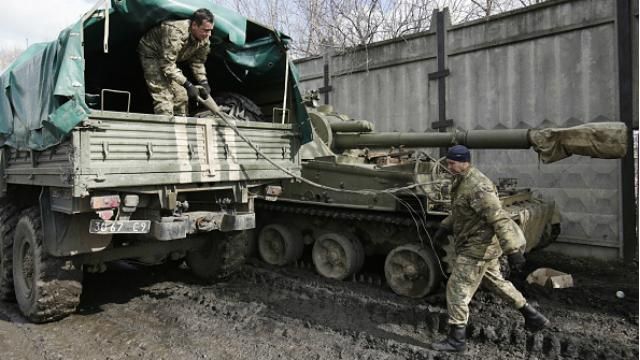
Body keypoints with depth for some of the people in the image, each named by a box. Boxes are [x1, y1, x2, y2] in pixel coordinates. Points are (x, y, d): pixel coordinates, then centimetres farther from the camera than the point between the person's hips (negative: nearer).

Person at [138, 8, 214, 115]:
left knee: (181, 95, 3)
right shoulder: (176, 32, -38)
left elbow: (198, 62, 0)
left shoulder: (204, 40, -15)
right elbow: (167, 64, -36)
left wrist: (203, 82, -16)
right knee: (163, 95, -19)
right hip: (151, 53, -7)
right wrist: (187, 85, -39)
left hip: (171, 58, 7)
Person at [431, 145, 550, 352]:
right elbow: (458, 211, 21)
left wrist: (512, 250, -31)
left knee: (457, 290, -3)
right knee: (496, 282, 24)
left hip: (478, 248, -10)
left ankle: (456, 340, 9)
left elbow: (499, 219, -29)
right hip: (479, 244, 10)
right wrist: (445, 226, 10)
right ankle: (533, 318, 39)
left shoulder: (477, 186, -26)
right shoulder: (461, 181, 6)